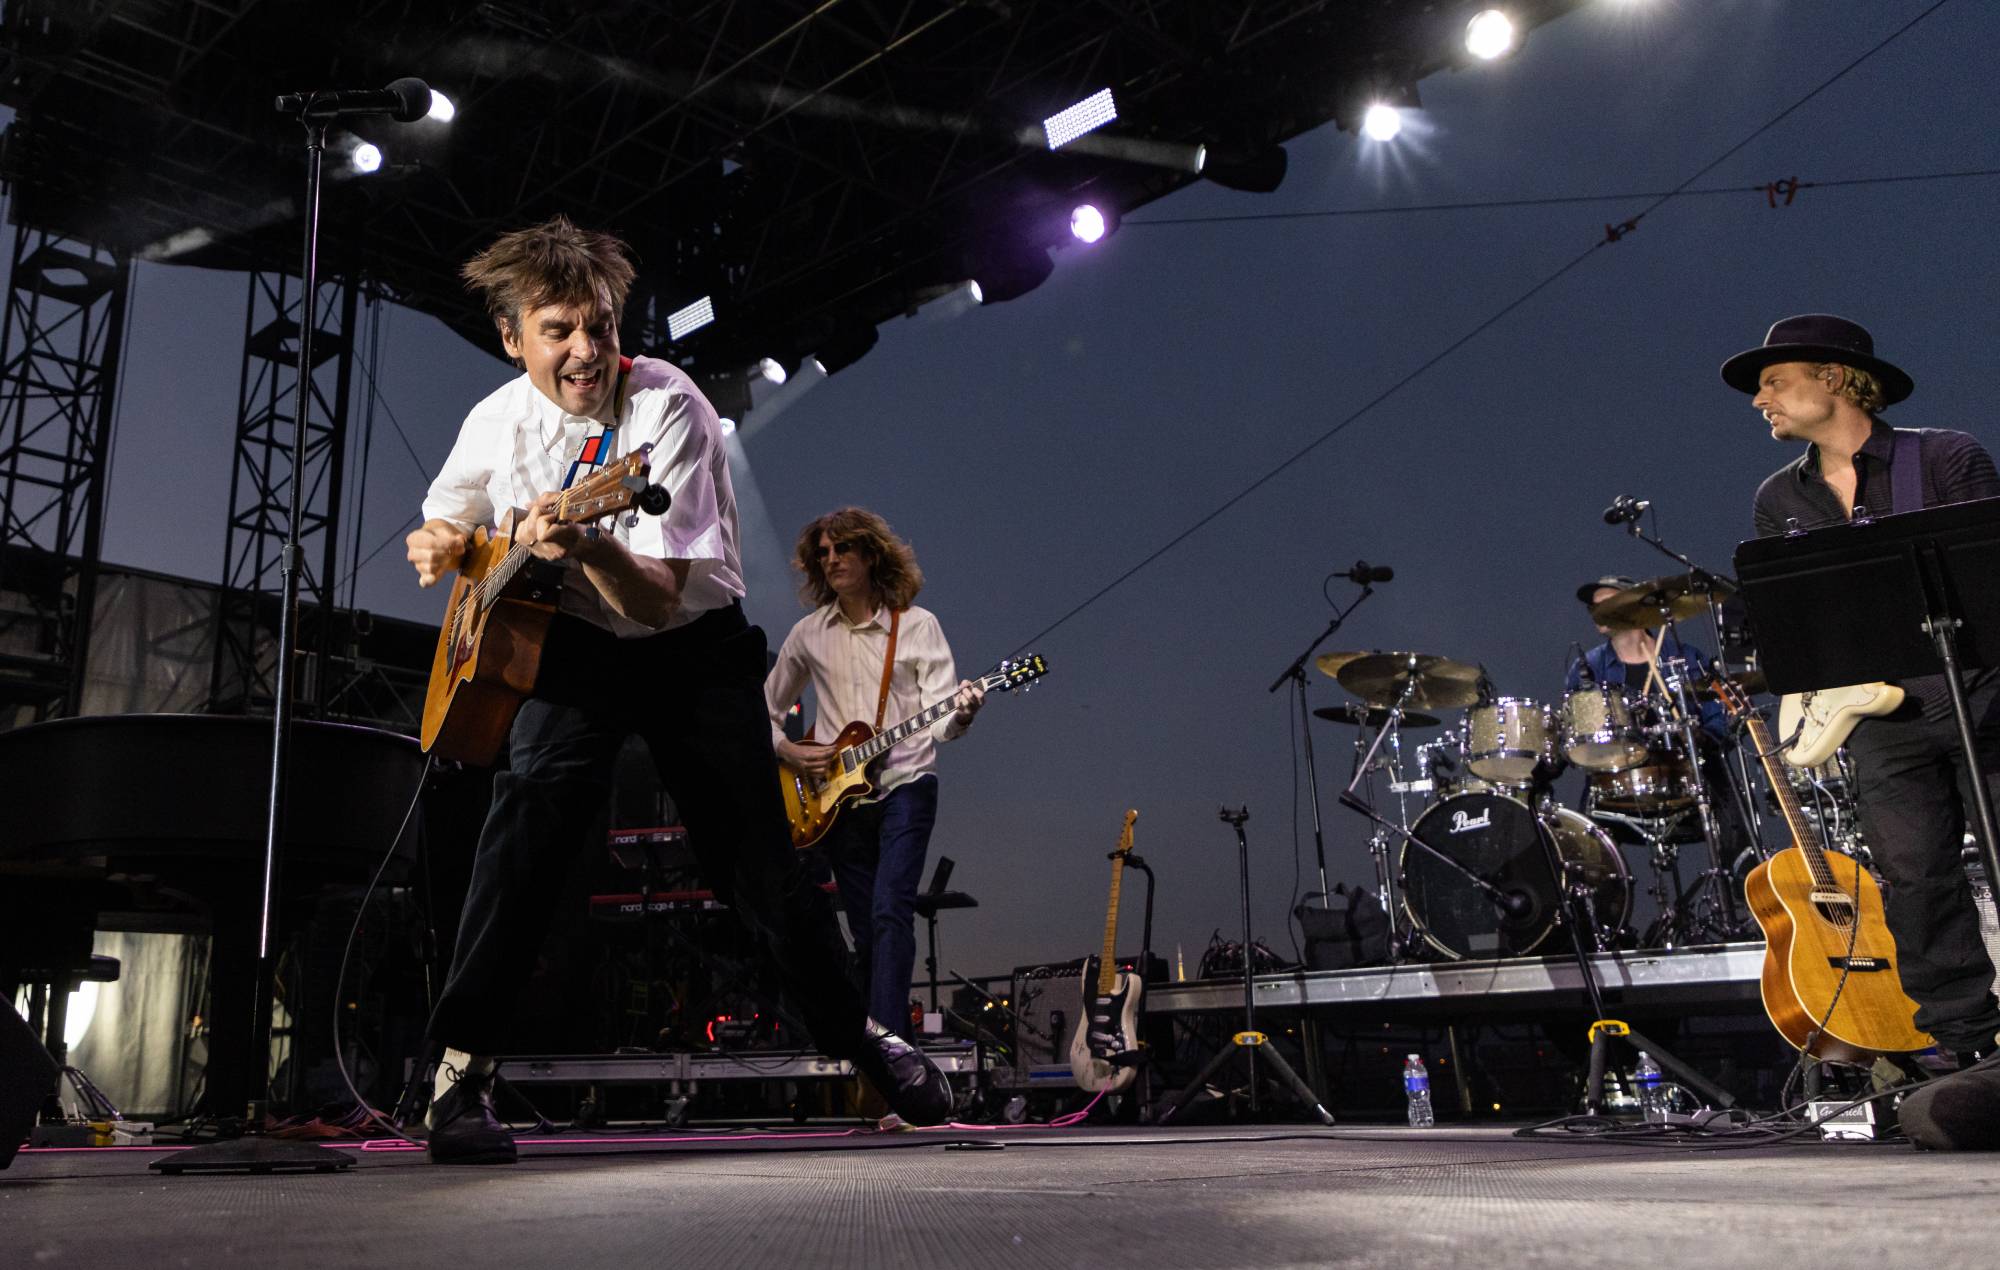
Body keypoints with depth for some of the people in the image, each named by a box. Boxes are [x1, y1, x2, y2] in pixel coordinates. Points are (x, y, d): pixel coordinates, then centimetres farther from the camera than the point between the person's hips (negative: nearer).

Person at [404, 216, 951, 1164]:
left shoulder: (670, 408, -21)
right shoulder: (495, 424, -7)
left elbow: (659, 597, -29)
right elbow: (440, 527, 15)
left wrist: (587, 546, -48)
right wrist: (437, 546, -9)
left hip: (696, 647, -2)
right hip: (576, 645, 2)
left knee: (756, 858, -2)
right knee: (536, 800, -26)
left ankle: (855, 1032, 20)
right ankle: (461, 1068, -19)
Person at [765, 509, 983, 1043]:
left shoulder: (917, 625, -1)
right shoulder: (809, 633, 8)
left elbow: (937, 720, -9)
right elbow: (765, 710, 19)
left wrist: (960, 715, -31)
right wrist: (789, 751, 1)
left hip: (904, 784, -3)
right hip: (834, 795, 3)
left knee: (890, 911, -19)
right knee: (866, 933, 6)